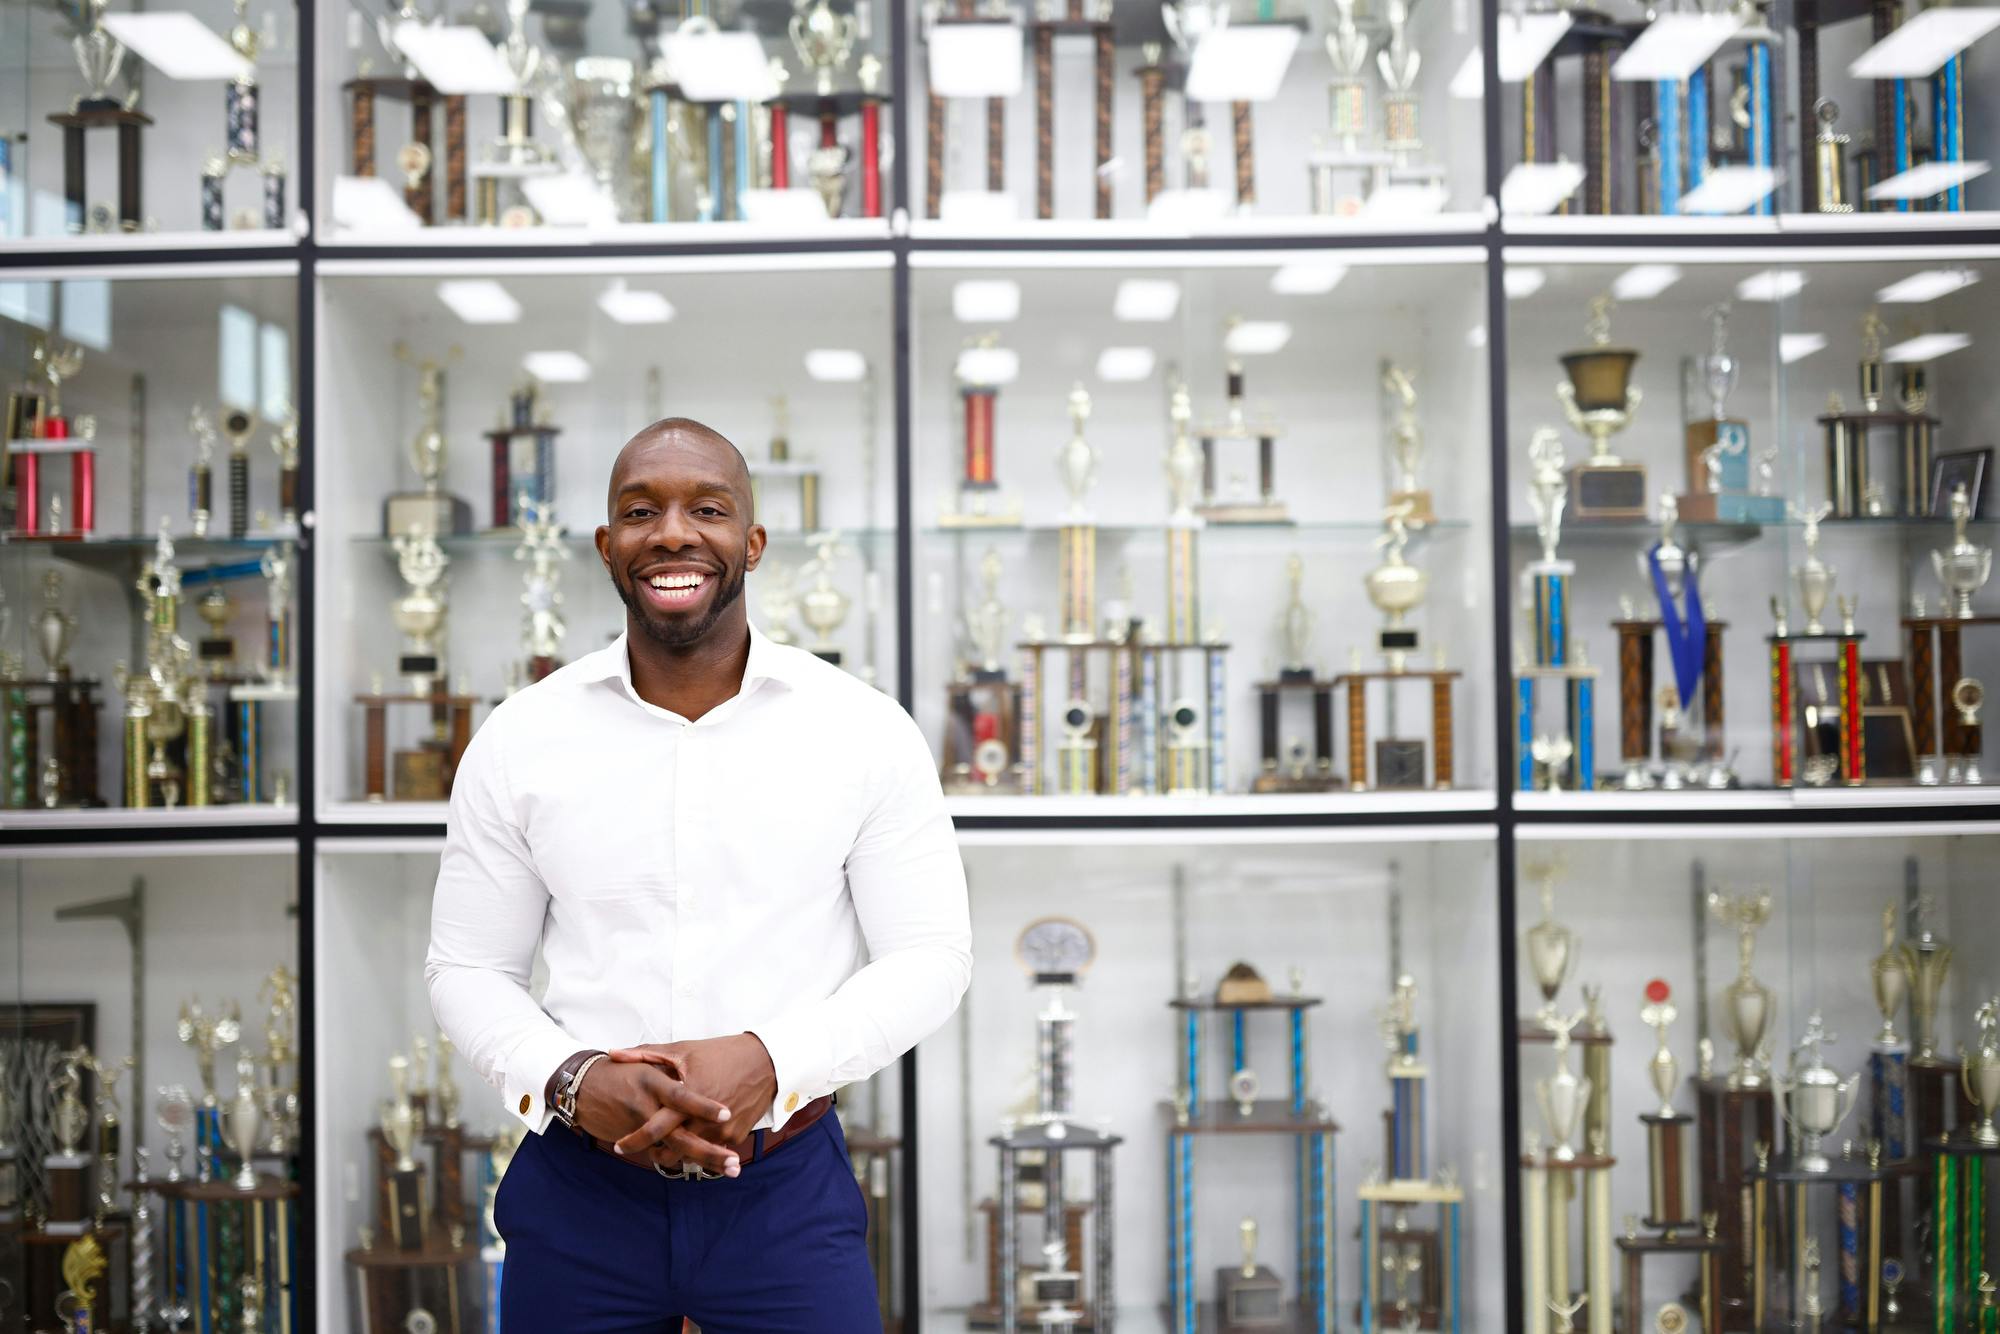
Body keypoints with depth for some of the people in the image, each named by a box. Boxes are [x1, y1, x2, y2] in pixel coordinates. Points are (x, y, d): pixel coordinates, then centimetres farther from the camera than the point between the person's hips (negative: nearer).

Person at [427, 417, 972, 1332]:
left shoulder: (865, 732, -3)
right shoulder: (517, 742, 1)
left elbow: (930, 957, -3)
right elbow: (468, 970, 5)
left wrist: (770, 1062, -18)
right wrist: (570, 1079, -14)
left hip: (787, 1193, -1)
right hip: (578, 1195, 1)